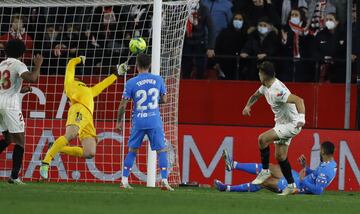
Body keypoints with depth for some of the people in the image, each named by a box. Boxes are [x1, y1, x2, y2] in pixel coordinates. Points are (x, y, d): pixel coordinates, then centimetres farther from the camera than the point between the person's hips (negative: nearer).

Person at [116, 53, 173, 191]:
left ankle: (124, 181, 11)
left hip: (138, 122, 0)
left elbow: (123, 104, -2)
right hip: (155, 122, 0)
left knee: (132, 151, 13)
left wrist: (119, 121, 10)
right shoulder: (158, 80, 1)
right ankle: (164, 181, -6)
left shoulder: (131, 83, -4)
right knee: (161, 150, 5)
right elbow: (163, 100, 10)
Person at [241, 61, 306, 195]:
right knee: (280, 156, 9)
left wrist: (301, 118, -50)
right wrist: (248, 106, 4)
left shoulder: (277, 91, -28)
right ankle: (291, 185, 16)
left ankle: (265, 171, -9)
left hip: (292, 125, -10)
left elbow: (298, 100, -37)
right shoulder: (266, 86, 3)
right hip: (281, 123, 10)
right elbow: (255, 95, 24)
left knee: (262, 139, -23)